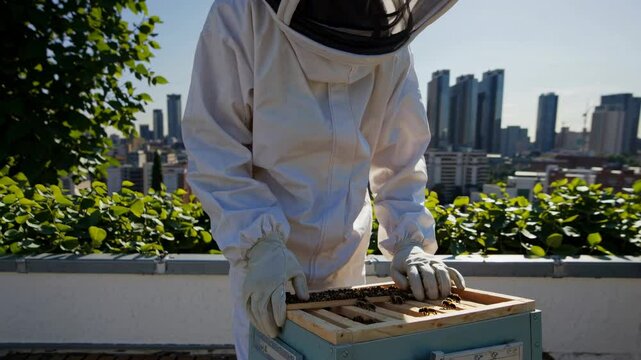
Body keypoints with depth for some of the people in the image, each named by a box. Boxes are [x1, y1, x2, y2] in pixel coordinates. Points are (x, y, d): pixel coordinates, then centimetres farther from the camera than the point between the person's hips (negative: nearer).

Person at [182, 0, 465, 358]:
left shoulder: (391, 48, -4)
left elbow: (402, 159, 2)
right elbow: (213, 152, -15)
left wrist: (410, 242, -10)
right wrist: (260, 244, -25)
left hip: (347, 262, 4)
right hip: (264, 261, -3)